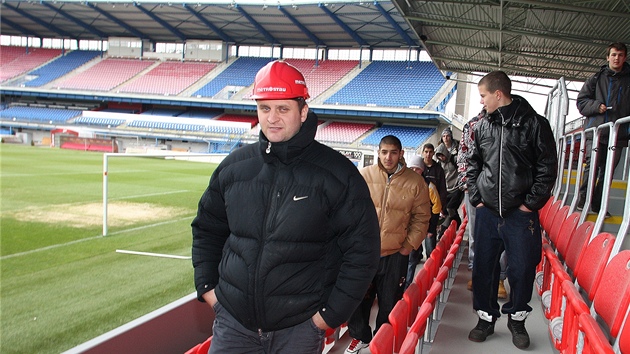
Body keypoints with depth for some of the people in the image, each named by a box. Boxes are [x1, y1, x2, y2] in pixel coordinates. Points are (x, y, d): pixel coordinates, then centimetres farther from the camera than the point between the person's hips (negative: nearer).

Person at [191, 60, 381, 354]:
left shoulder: (337, 173, -9)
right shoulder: (233, 167, 2)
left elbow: (362, 250, -6)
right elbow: (207, 229, 16)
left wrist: (332, 313, -7)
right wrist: (206, 285, 8)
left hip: (299, 328, -2)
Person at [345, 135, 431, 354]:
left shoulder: (415, 182, -3)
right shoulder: (364, 176, -3)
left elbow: (421, 218, 4)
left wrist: (408, 246, -1)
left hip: (395, 254, 0)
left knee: (389, 303, 11)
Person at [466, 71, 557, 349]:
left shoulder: (534, 123, -5)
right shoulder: (482, 126, 6)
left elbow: (547, 167, -3)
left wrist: (531, 203, -6)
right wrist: (476, 196, 6)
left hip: (521, 213, -3)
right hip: (487, 211, 3)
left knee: (523, 268, 6)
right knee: (483, 267, 8)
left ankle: (517, 318, 27)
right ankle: (486, 317, 26)